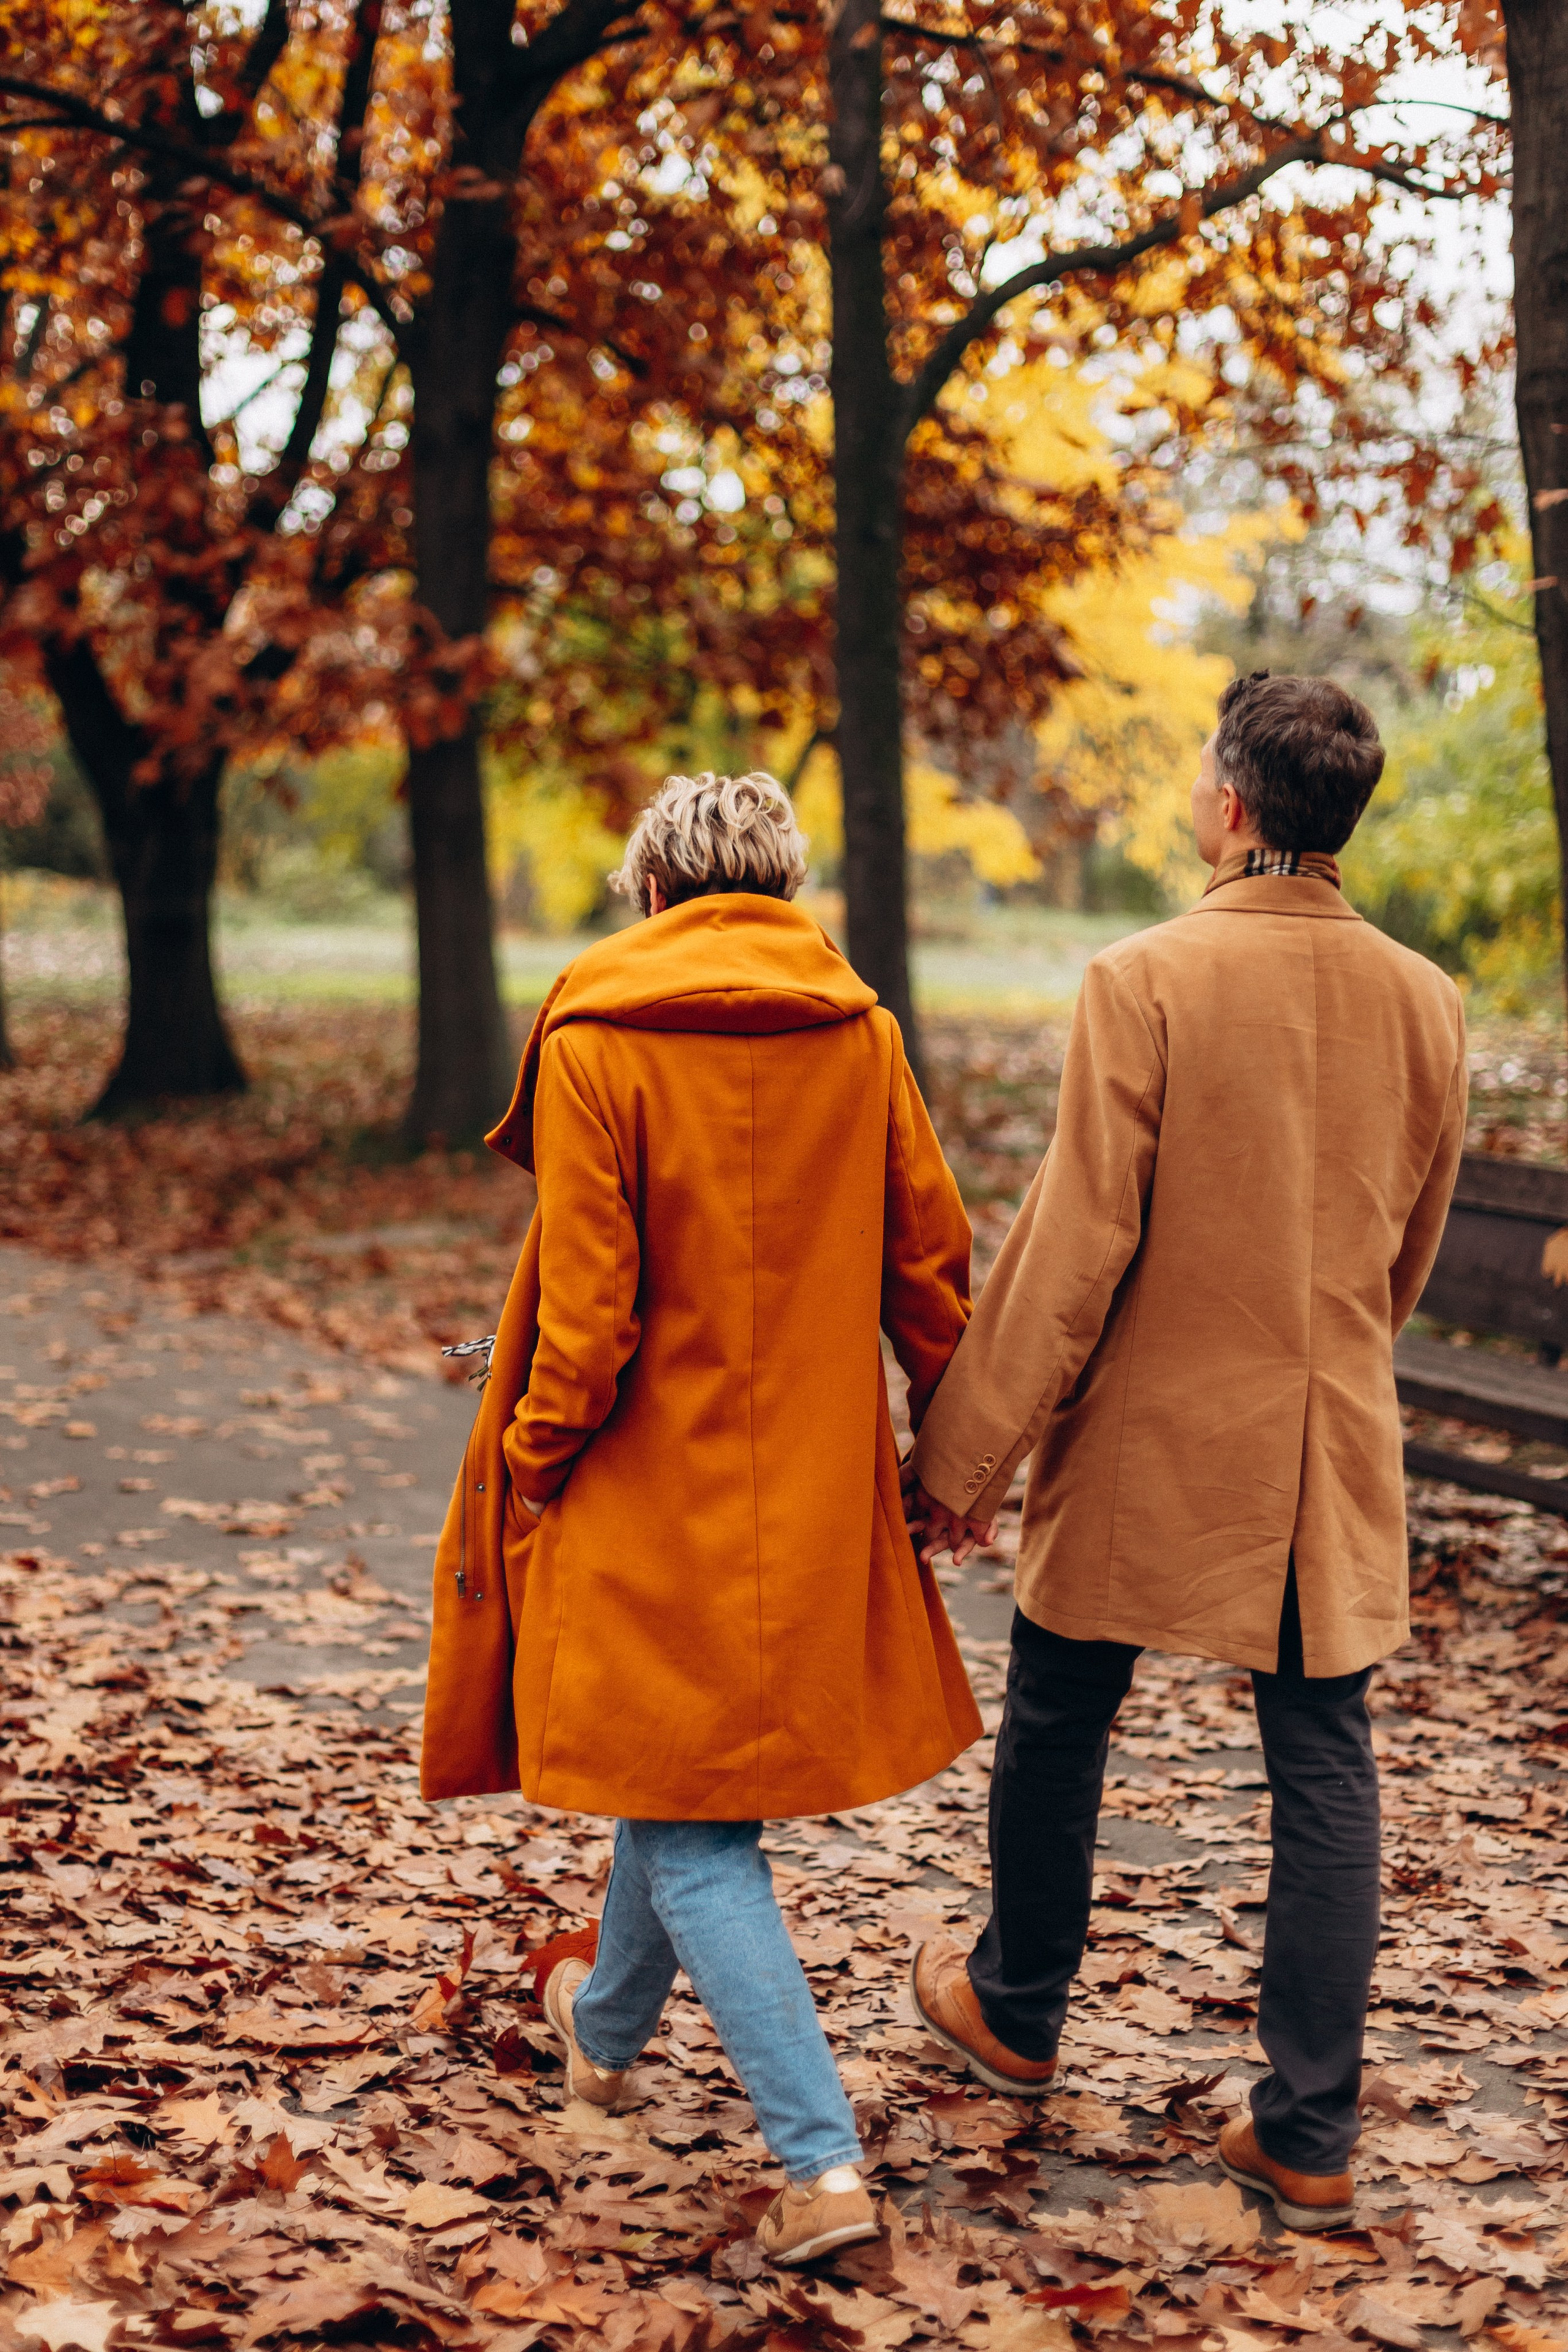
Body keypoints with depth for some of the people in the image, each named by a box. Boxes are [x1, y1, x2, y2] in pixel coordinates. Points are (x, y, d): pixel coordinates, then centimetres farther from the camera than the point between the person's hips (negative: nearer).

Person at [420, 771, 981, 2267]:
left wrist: (531, 1470, -2)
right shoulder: (862, 1037, -1)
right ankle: (609, 2027, 45)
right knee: (685, 1770, 24)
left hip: (654, 1489, -5)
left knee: (689, 1826, 2)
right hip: (816, 1498, 5)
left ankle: (820, 2160, -7)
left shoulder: (594, 1044, -14)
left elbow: (584, 1312, -16)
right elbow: (934, 1265, 3)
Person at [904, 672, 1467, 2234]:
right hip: (1334, 1460, 4)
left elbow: (1072, 1246, -16)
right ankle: (1311, 2134, 13)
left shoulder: (1146, 983, -16)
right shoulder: (1425, 1004, 0)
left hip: (1149, 1453, -4)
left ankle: (1015, 2014, 37)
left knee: (1055, 1727, 17)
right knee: (1323, 1766, 10)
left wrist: (960, 1457, -8)